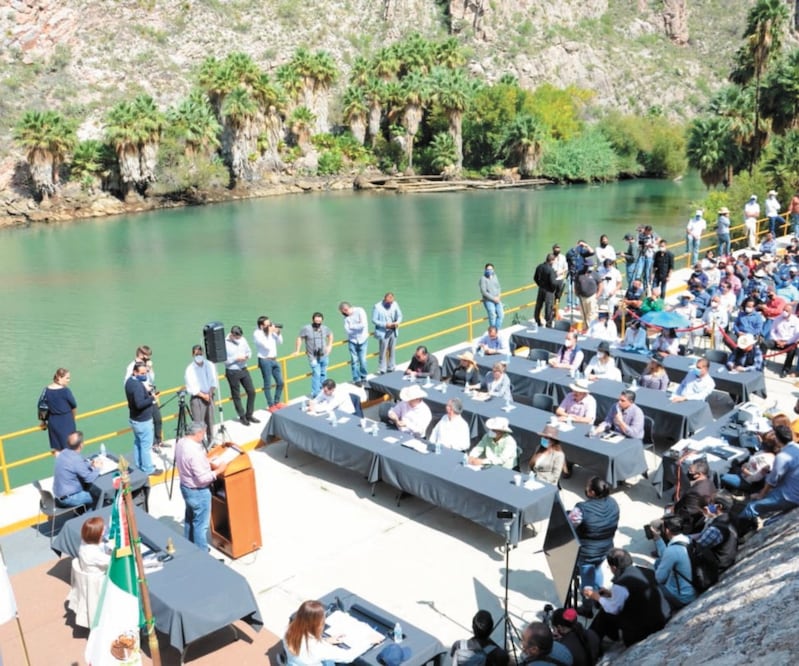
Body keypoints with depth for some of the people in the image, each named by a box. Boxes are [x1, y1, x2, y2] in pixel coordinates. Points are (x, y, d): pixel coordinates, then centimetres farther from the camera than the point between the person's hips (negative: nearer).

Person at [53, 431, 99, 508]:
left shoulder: (64, 453, -2)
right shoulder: (76, 460, -29)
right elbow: (90, 478, -20)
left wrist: (90, 464, 3)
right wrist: (96, 468, -4)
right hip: (68, 498, -9)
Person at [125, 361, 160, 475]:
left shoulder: (130, 381, 5)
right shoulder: (137, 385, -27)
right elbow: (139, 404, -34)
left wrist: (148, 393, 2)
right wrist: (152, 398, -23)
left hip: (134, 418, 10)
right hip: (143, 421, -10)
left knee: (137, 443, 20)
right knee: (146, 445, 2)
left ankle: (138, 465, 31)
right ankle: (148, 469, 12)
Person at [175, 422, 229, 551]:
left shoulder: (181, 442, -4)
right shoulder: (194, 451, -32)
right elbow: (203, 478, -29)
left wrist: (208, 463, 7)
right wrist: (219, 470, -17)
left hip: (185, 486, 10)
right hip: (198, 491, -9)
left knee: (190, 518, 26)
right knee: (201, 524, 6)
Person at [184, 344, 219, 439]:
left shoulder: (210, 365, 3)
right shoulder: (190, 369, -8)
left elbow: (214, 381, 5)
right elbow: (191, 387, -10)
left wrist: (210, 393, -10)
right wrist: (203, 395, -12)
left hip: (209, 397, 4)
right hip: (196, 398, -4)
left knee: (210, 420, 10)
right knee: (198, 423, -7)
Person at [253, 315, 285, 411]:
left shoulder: (271, 331, 3)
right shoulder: (257, 334, -14)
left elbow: (280, 342, 12)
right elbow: (267, 346, -22)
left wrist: (278, 332, -4)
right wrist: (270, 333, -19)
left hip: (274, 360, 7)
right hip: (265, 361, -7)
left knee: (280, 382, 14)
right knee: (268, 385, 4)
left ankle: (277, 402, 32)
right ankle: (271, 406, 17)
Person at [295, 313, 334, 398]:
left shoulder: (325, 328, 0)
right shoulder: (306, 328, -13)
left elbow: (330, 334, 21)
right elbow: (299, 338, -4)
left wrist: (329, 346, 13)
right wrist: (297, 351, -5)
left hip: (324, 356, 5)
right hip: (313, 357, -5)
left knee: (323, 374, 16)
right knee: (316, 374, -14)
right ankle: (315, 394, -8)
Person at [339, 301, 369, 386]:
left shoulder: (360, 311, -12)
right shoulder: (346, 317, -2)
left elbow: (363, 325, -21)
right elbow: (347, 330, -10)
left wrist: (352, 326, -12)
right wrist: (357, 326, -14)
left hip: (362, 340, -3)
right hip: (352, 341, 3)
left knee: (362, 360, 1)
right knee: (354, 360, 3)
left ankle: (363, 377, 21)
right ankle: (356, 379, 14)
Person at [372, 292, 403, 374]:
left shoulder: (395, 304, -1)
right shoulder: (377, 307, -14)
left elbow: (399, 315, 8)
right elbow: (374, 320, -13)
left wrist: (397, 322, -13)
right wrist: (385, 325, -21)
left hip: (393, 332, 5)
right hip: (383, 333, -5)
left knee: (391, 351, 15)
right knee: (383, 352, 0)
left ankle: (390, 368, 28)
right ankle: (382, 370, 11)